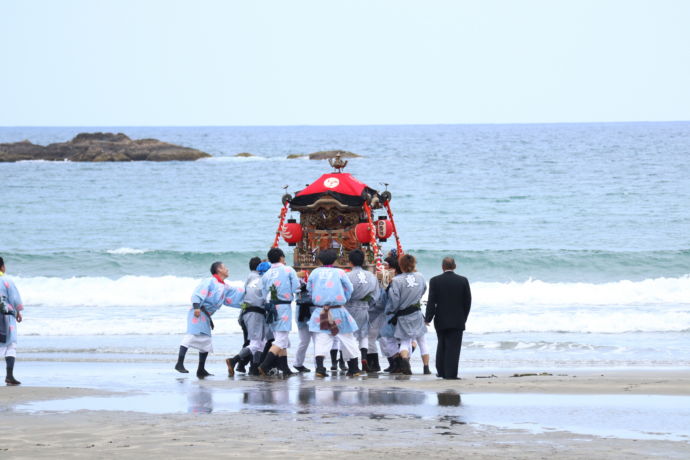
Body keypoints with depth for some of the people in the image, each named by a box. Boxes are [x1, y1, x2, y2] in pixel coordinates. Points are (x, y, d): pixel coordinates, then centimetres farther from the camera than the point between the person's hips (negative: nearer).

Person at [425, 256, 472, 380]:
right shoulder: (463, 281, -4)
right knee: (453, 347, 0)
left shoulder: (435, 281, -7)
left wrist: (428, 318, 0)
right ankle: (451, 373, -6)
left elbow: (431, 302, -8)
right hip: (457, 321, -1)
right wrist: (464, 318, 12)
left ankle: (441, 371, 21)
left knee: (442, 345, 17)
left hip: (441, 321, 1)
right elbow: (468, 301, 1)